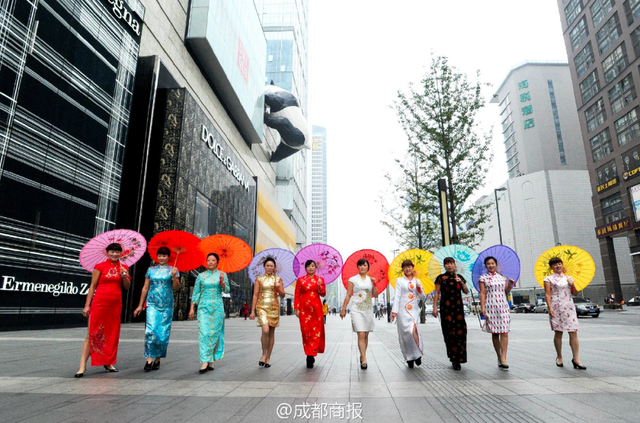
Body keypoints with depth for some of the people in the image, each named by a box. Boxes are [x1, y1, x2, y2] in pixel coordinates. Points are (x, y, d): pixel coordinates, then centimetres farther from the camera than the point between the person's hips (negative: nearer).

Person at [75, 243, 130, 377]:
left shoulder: (123, 268, 10)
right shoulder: (100, 267, 1)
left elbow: (127, 287, 10)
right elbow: (92, 286, 0)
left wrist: (124, 276, -8)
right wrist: (87, 305, -3)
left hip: (116, 303, 4)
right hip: (100, 302, -3)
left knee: (112, 333, 9)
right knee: (92, 333, -4)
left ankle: (108, 362, 21)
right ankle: (82, 366, 0)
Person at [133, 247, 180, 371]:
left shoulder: (172, 270, 6)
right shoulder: (151, 270, 10)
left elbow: (176, 288, -2)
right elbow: (145, 288, 12)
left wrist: (174, 277, -19)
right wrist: (140, 305, 10)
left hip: (166, 305, 0)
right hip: (152, 304, 1)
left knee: (163, 332, 1)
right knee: (151, 330, -14)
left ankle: (158, 359, 14)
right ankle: (149, 359, -8)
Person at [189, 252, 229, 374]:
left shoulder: (222, 275, 6)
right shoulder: (201, 276, 7)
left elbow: (226, 290, -3)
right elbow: (196, 292, 9)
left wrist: (222, 282, -22)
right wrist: (192, 308, 4)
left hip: (217, 307, 0)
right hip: (203, 306, 0)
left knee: (214, 333, 1)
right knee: (204, 333, -9)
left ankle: (211, 360, 13)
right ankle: (204, 361, -9)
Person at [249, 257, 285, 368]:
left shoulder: (278, 279, 7)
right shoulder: (259, 279, 4)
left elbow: (282, 295, 8)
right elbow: (255, 295, 3)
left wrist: (278, 288, -12)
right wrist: (252, 311, 0)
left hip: (274, 307, 2)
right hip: (262, 306, -2)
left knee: (271, 333, 5)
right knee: (265, 330, -18)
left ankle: (268, 358, 18)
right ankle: (264, 354, 4)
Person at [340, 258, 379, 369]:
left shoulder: (371, 279, 11)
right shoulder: (352, 280, 1)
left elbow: (376, 295, 8)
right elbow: (348, 295, 0)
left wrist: (374, 284, -5)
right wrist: (343, 309, -3)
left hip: (368, 309, 4)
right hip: (357, 309, -4)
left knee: (366, 335, 10)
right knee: (361, 335, -12)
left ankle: (362, 356, 26)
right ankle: (364, 360, -13)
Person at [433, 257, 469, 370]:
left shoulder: (459, 277, 12)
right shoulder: (441, 278, 2)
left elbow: (466, 292, 9)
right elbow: (436, 293, 1)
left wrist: (461, 282, -8)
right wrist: (435, 307, -6)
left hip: (458, 307, 3)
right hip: (446, 307, -3)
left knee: (460, 331, -4)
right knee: (449, 332, -3)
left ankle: (458, 359, 6)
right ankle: (454, 359, 7)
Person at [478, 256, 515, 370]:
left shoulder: (502, 278, 13)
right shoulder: (483, 278, 3)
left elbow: (506, 293, 18)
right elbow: (482, 293, -2)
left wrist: (510, 285, 0)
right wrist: (482, 308, -9)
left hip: (503, 306, 2)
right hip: (490, 307, -2)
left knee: (505, 332, -8)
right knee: (494, 333, 4)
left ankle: (503, 358, -8)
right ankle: (499, 357, 15)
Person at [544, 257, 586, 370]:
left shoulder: (568, 278, 15)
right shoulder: (549, 279, 3)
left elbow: (575, 293, 16)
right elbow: (547, 294, -3)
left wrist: (572, 284, -2)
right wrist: (550, 308, -13)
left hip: (569, 307, 3)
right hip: (556, 308, -3)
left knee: (573, 333, -4)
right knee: (558, 333, 3)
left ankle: (576, 359, 0)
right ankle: (559, 357, 16)